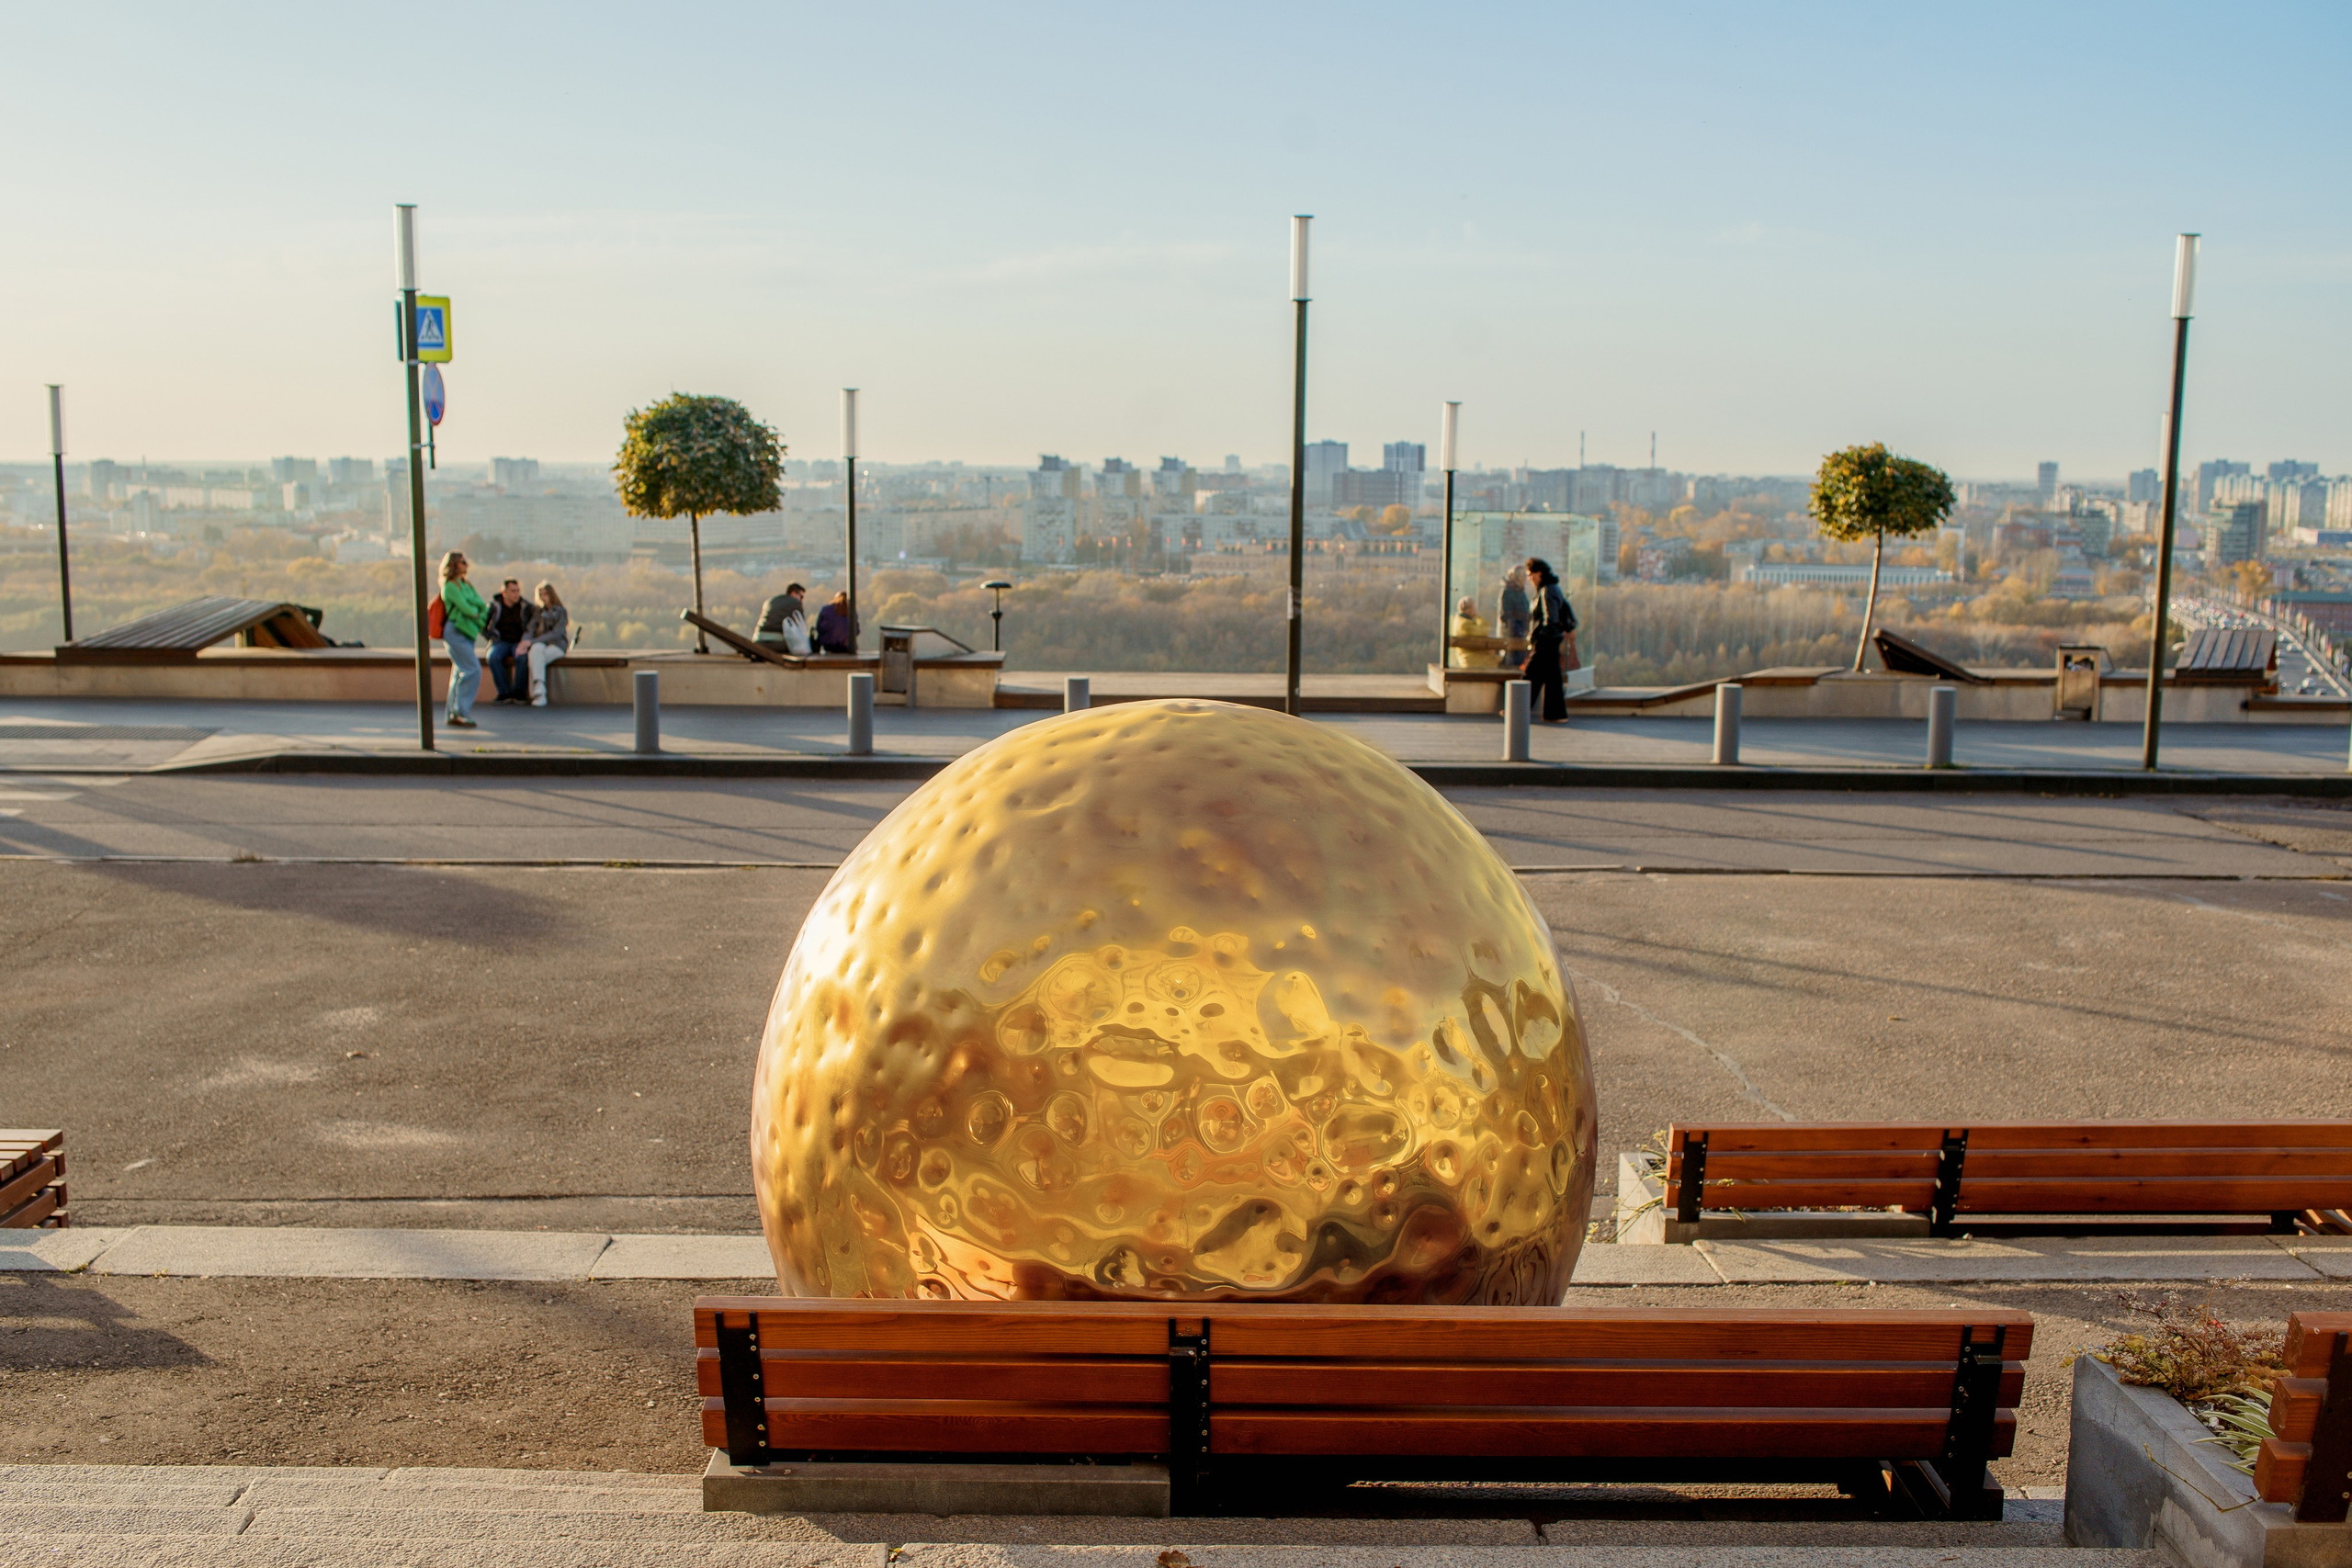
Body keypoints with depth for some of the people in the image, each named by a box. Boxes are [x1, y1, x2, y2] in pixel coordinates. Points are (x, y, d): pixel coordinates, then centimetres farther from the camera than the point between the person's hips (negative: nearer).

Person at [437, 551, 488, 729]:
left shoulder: (466, 585, 19)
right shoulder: (450, 586, -8)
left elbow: (481, 605, 10)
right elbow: (466, 609, -16)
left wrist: (474, 612, -8)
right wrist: (477, 612, 2)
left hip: (466, 633, 9)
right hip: (455, 632, -9)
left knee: (460, 672, 8)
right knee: (473, 670, -16)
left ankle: (453, 715, 12)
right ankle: (460, 712, -15)